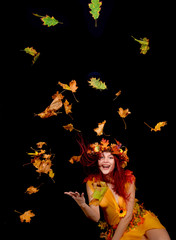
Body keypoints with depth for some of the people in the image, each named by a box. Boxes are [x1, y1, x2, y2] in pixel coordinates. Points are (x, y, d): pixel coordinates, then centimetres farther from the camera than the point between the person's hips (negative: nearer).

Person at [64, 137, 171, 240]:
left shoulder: (128, 178, -9)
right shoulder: (91, 182, -7)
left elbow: (128, 215, -10)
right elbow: (96, 217, -11)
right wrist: (83, 205, -30)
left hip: (142, 220, 0)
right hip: (117, 229, 0)